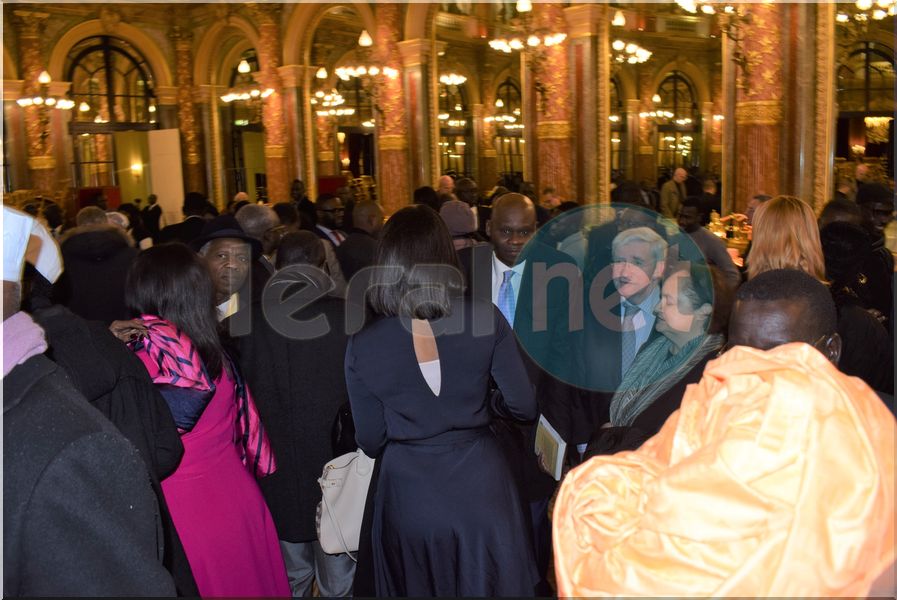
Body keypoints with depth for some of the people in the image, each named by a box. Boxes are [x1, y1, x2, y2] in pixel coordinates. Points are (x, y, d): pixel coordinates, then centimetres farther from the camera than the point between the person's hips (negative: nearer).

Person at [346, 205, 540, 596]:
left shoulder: (362, 346, -11)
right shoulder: (485, 319, -13)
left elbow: (370, 442, -3)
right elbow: (523, 406, -8)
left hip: (408, 499, 1)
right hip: (480, 488, 0)